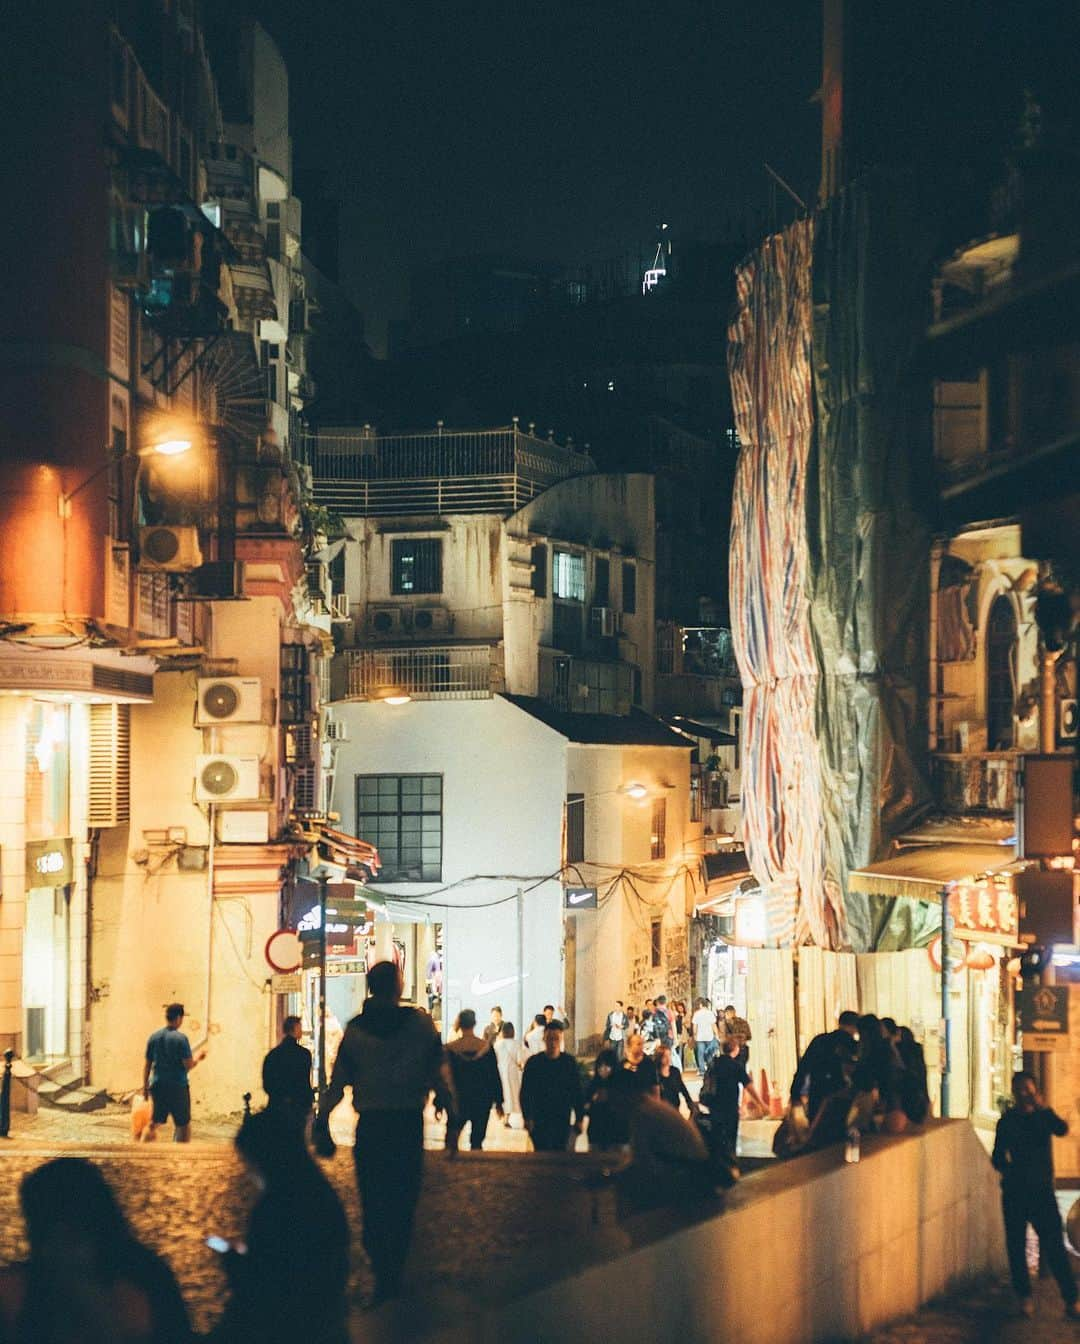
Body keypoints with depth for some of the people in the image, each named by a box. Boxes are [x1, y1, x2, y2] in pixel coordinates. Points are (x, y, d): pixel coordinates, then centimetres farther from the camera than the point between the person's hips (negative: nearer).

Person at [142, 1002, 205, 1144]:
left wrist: (145, 1085, 15)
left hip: (157, 1085, 5)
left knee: (153, 1123, 10)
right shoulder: (181, 1038, -12)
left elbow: (147, 1064, 7)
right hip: (177, 1086, -5)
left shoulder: (153, 1036, 3)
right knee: (183, 1124, 8)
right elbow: (188, 1065, -13)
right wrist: (198, 1058, 7)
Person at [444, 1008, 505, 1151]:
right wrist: (498, 1102, 8)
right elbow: (495, 1076, -1)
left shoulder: (450, 1049, -9)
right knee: (477, 1139, 7)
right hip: (482, 1100, 1)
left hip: (458, 1099, -1)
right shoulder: (487, 1047, -7)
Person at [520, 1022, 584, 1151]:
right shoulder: (534, 1063, -1)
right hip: (539, 1121, -2)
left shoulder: (569, 1062, 4)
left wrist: (579, 1118, 5)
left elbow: (577, 1092, 8)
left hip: (563, 1121, 2)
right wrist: (527, 1117, -10)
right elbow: (525, 1093, 0)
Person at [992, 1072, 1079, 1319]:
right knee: (1016, 1245, 2)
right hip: (1015, 1192, 1)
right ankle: (1024, 1297, 14)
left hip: (1042, 1190, -1)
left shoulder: (1043, 1116, 5)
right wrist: (1008, 1168, -10)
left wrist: (1042, 1107, -25)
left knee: (1055, 1247, -8)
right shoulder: (1007, 1121, 7)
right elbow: (997, 1157, 9)